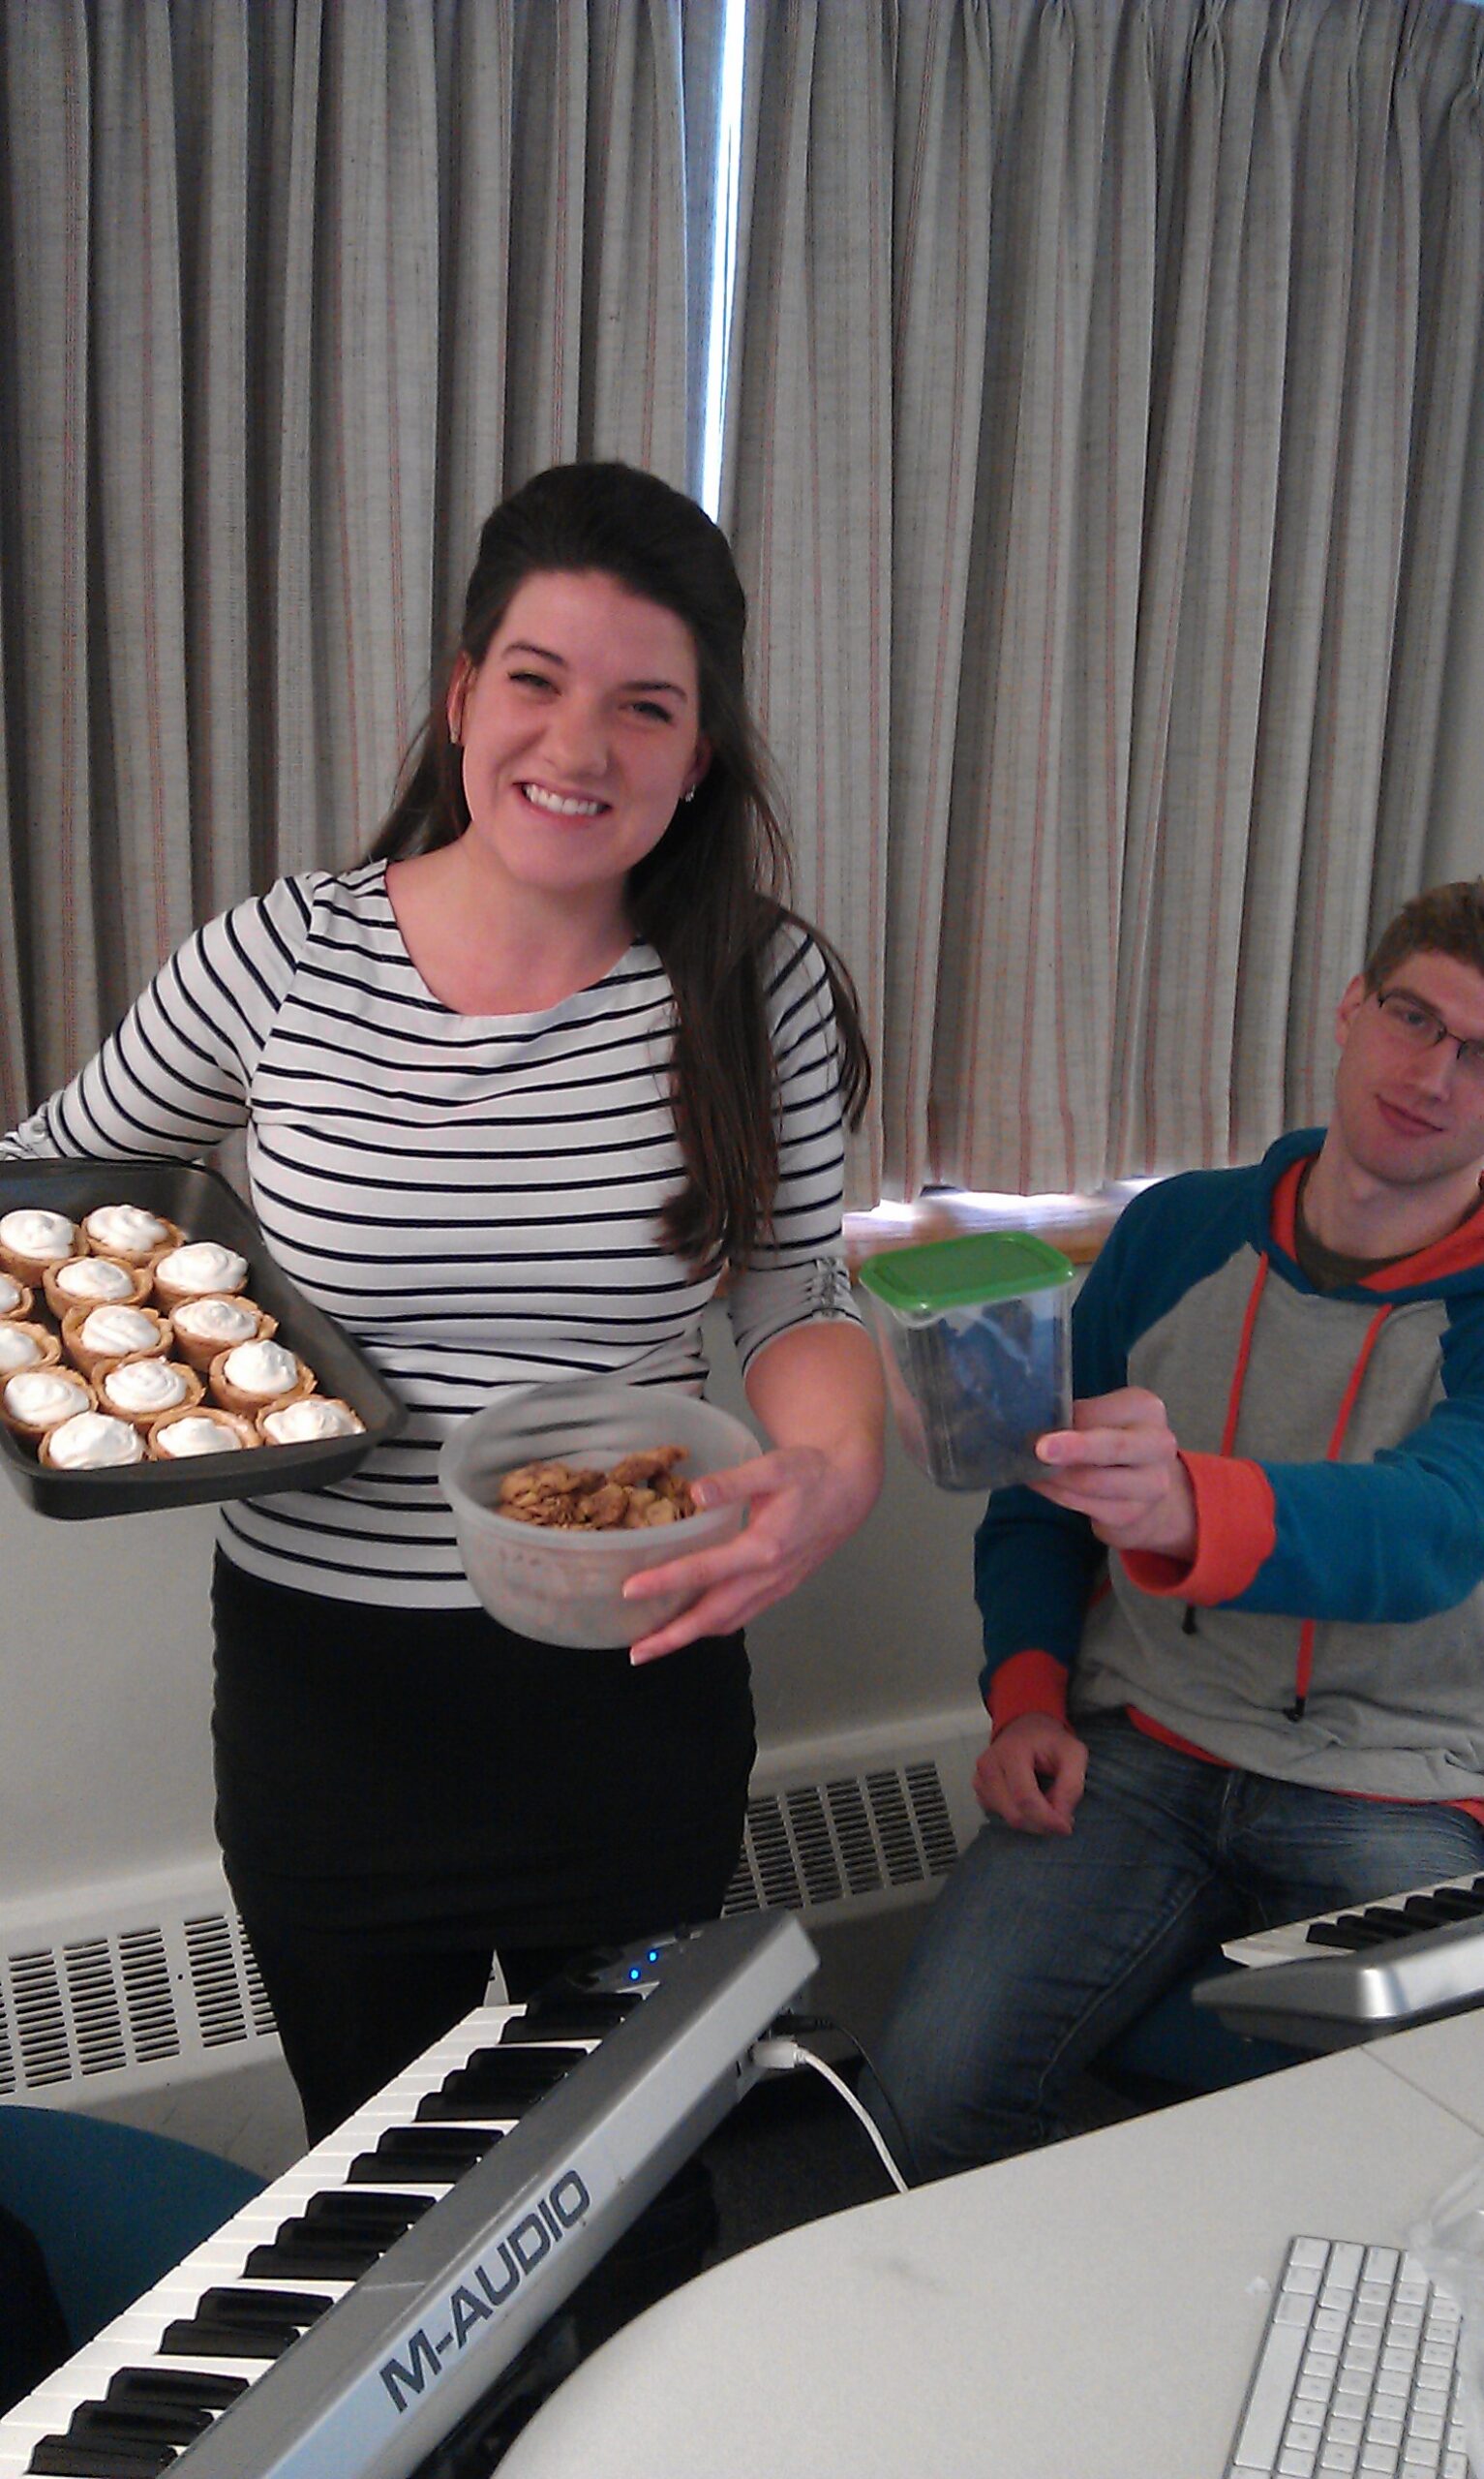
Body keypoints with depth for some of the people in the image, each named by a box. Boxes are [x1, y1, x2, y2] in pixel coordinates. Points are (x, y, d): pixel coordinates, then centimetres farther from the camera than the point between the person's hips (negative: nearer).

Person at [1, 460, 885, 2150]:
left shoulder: (758, 990, -9)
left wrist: (835, 1469, -21)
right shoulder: (281, 961, -10)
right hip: (324, 1687, 0)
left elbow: (795, 1300, -1)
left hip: (633, 1681, 0)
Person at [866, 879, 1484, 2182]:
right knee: (934, 2083, -19)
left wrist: (1183, 1508, -47)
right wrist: (1027, 1692, -2)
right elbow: (1040, 1498, 15)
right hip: (1141, 1750, 2)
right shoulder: (1178, 1229, 6)